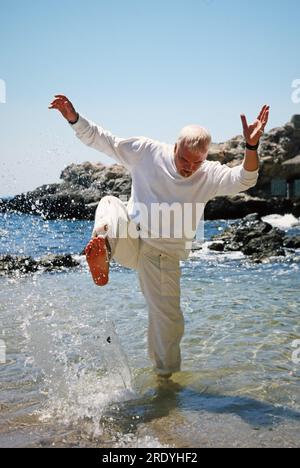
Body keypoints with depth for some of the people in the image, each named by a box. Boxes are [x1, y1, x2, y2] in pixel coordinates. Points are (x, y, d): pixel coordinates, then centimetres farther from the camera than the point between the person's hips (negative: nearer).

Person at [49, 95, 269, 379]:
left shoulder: (211, 175, -5)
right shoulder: (147, 152, -7)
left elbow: (244, 180, -24)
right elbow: (100, 139, -2)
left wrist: (251, 146, -41)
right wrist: (74, 118, -17)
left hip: (163, 257, 1)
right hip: (129, 242, -1)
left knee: (168, 319, 0)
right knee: (110, 204, -27)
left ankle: (165, 373, 22)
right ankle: (104, 244, -56)